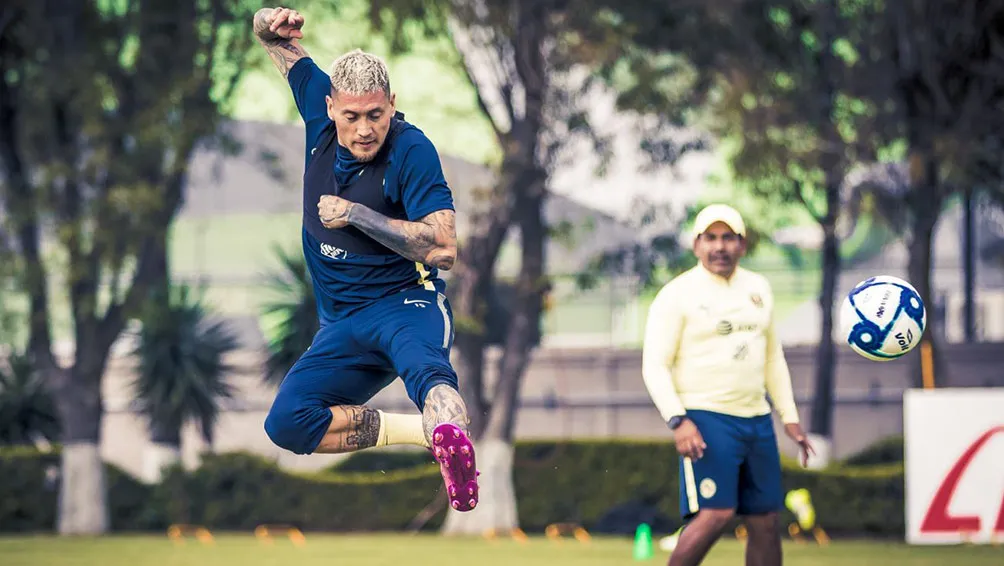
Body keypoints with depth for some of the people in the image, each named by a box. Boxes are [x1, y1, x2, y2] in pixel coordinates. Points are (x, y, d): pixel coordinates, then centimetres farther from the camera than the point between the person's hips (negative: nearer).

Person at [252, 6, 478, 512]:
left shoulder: (411, 151, -16)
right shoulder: (321, 111, 0)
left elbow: (444, 251, -21)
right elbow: (278, 42, 15)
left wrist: (355, 215, -19)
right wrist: (271, 26, -10)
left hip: (405, 302, -6)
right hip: (342, 326, 6)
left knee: (426, 367, -43)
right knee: (286, 424, -18)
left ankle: (452, 441, -76)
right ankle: (427, 430, -21)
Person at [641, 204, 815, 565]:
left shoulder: (758, 289, 13)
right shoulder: (678, 294, -5)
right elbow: (654, 366, -8)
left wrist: (789, 417, 15)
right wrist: (677, 421, -20)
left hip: (757, 420, 6)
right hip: (706, 422, -6)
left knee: (766, 521, 5)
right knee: (715, 514, -19)